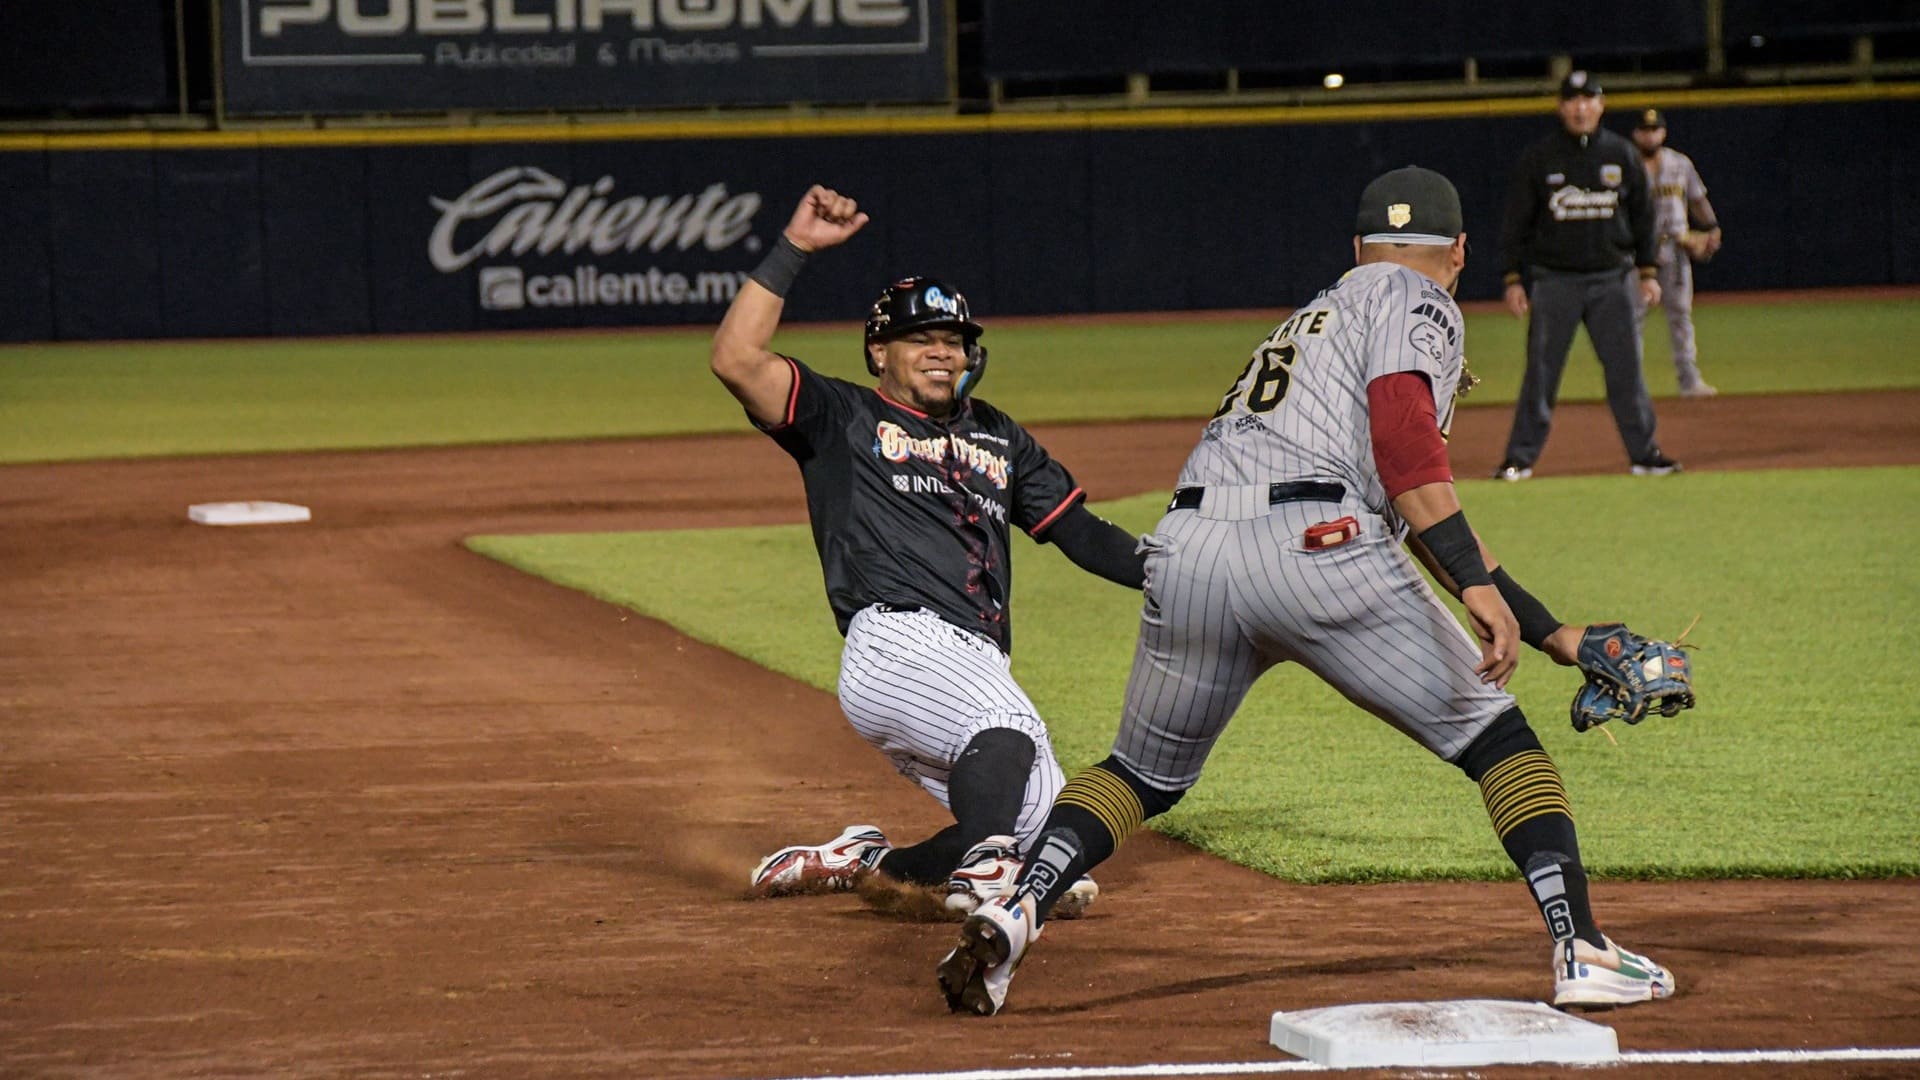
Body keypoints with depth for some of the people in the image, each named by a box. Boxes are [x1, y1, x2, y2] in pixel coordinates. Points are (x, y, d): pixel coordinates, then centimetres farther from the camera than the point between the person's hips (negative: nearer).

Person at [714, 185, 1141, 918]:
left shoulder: (999, 440, 29)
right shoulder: (842, 418, 12)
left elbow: (1078, 532, 23)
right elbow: (736, 358, -4)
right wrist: (793, 249, -6)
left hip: (978, 666, 7)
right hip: (896, 645, -7)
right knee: (1008, 725, -36)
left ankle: (868, 863, 13)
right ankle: (982, 877, -46)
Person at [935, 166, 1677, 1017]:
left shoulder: (1315, 316, 37)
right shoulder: (1415, 301, 14)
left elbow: (1425, 521, 37)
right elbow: (1402, 433, -9)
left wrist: (1553, 635, 37)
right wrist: (1479, 585, -15)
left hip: (1188, 551, 6)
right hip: (1314, 547, -6)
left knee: (1145, 772, 22)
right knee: (1491, 733, 8)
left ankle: (1017, 907, -1)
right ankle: (1581, 950, -2)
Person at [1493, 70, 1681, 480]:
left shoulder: (1622, 155, 6)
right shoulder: (1538, 158, 1)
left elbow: (1642, 216, 12)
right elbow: (1516, 223, 3)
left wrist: (1647, 272, 8)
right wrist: (1512, 280, -2)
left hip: (1612, 280, 1)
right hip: (1556, 281, -1)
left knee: (1626, 368, 2)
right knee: (1540, 372, 0)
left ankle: (1644, 452, 9)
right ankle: (1520, 457, 5)